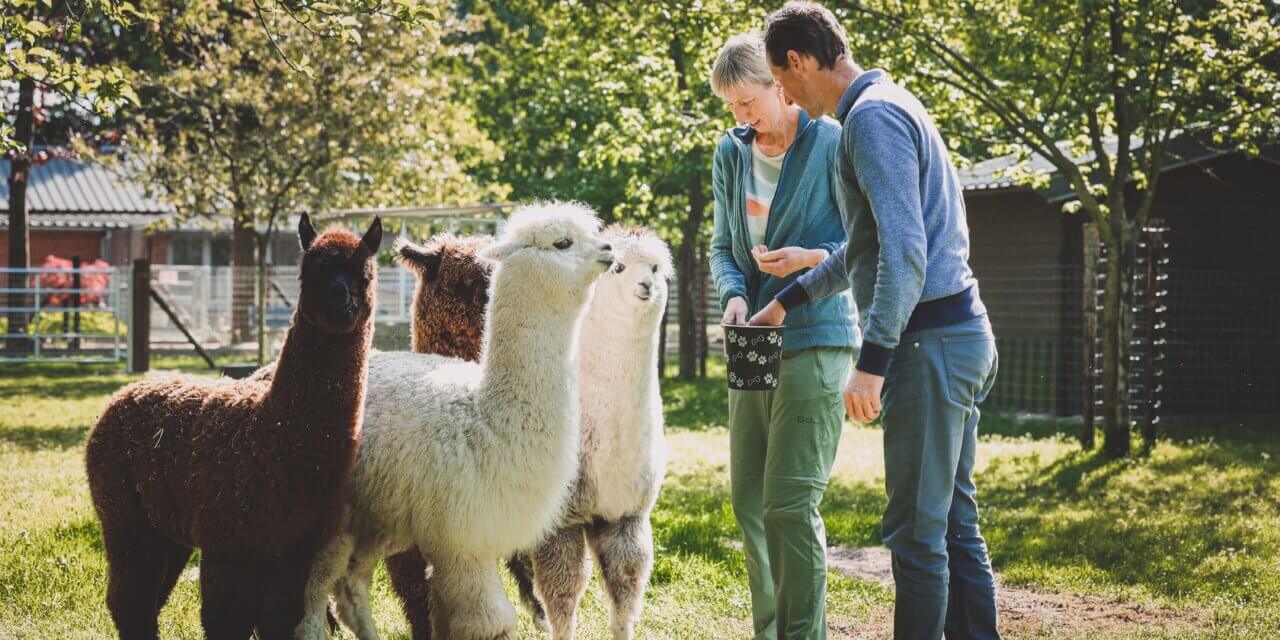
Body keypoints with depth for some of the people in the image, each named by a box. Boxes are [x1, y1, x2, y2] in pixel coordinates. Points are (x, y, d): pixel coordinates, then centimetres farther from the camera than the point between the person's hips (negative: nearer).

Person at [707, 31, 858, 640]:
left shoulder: (835, 146, -8)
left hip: (814, 343, -7)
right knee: (750, 501, 10)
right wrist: (734, 293, -5)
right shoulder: (731, 153, 9)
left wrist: (816, 259, -20)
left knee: (790, 504, -11)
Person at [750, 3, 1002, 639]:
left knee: (915, 530, -6)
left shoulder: (872, 116, -13)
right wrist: (788, 300, 37)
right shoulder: (891, 106, 20)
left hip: (931, 342, -10)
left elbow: (904, 249, -24)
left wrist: (872, 360, -27)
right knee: (953, 522, 12)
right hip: (961, 333, 10)